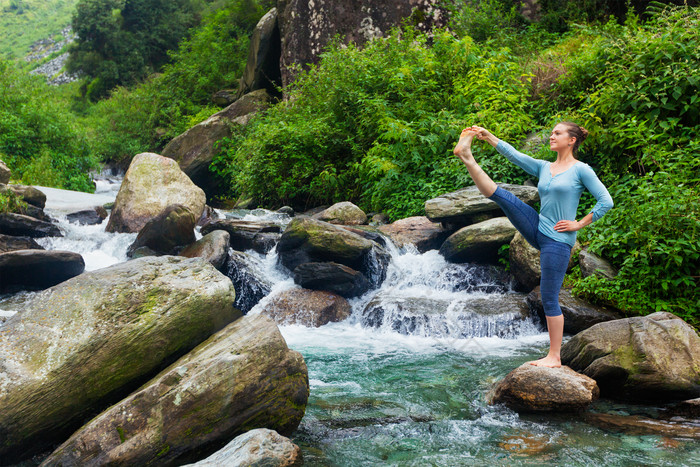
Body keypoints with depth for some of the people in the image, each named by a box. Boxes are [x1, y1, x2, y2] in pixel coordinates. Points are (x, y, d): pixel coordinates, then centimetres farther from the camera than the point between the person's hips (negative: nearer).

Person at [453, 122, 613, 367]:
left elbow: (606, 201, -11)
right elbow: (514, 155, 4)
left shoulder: (581, 170, -6)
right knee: (502, 195, -8)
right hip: (537, 230, 6)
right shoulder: (543, 167, 12)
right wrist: (488, 136, -4)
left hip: (558, 240, -6)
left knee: (549, 298, -4)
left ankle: (554, 357, 5)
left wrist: (580, 224, -11)